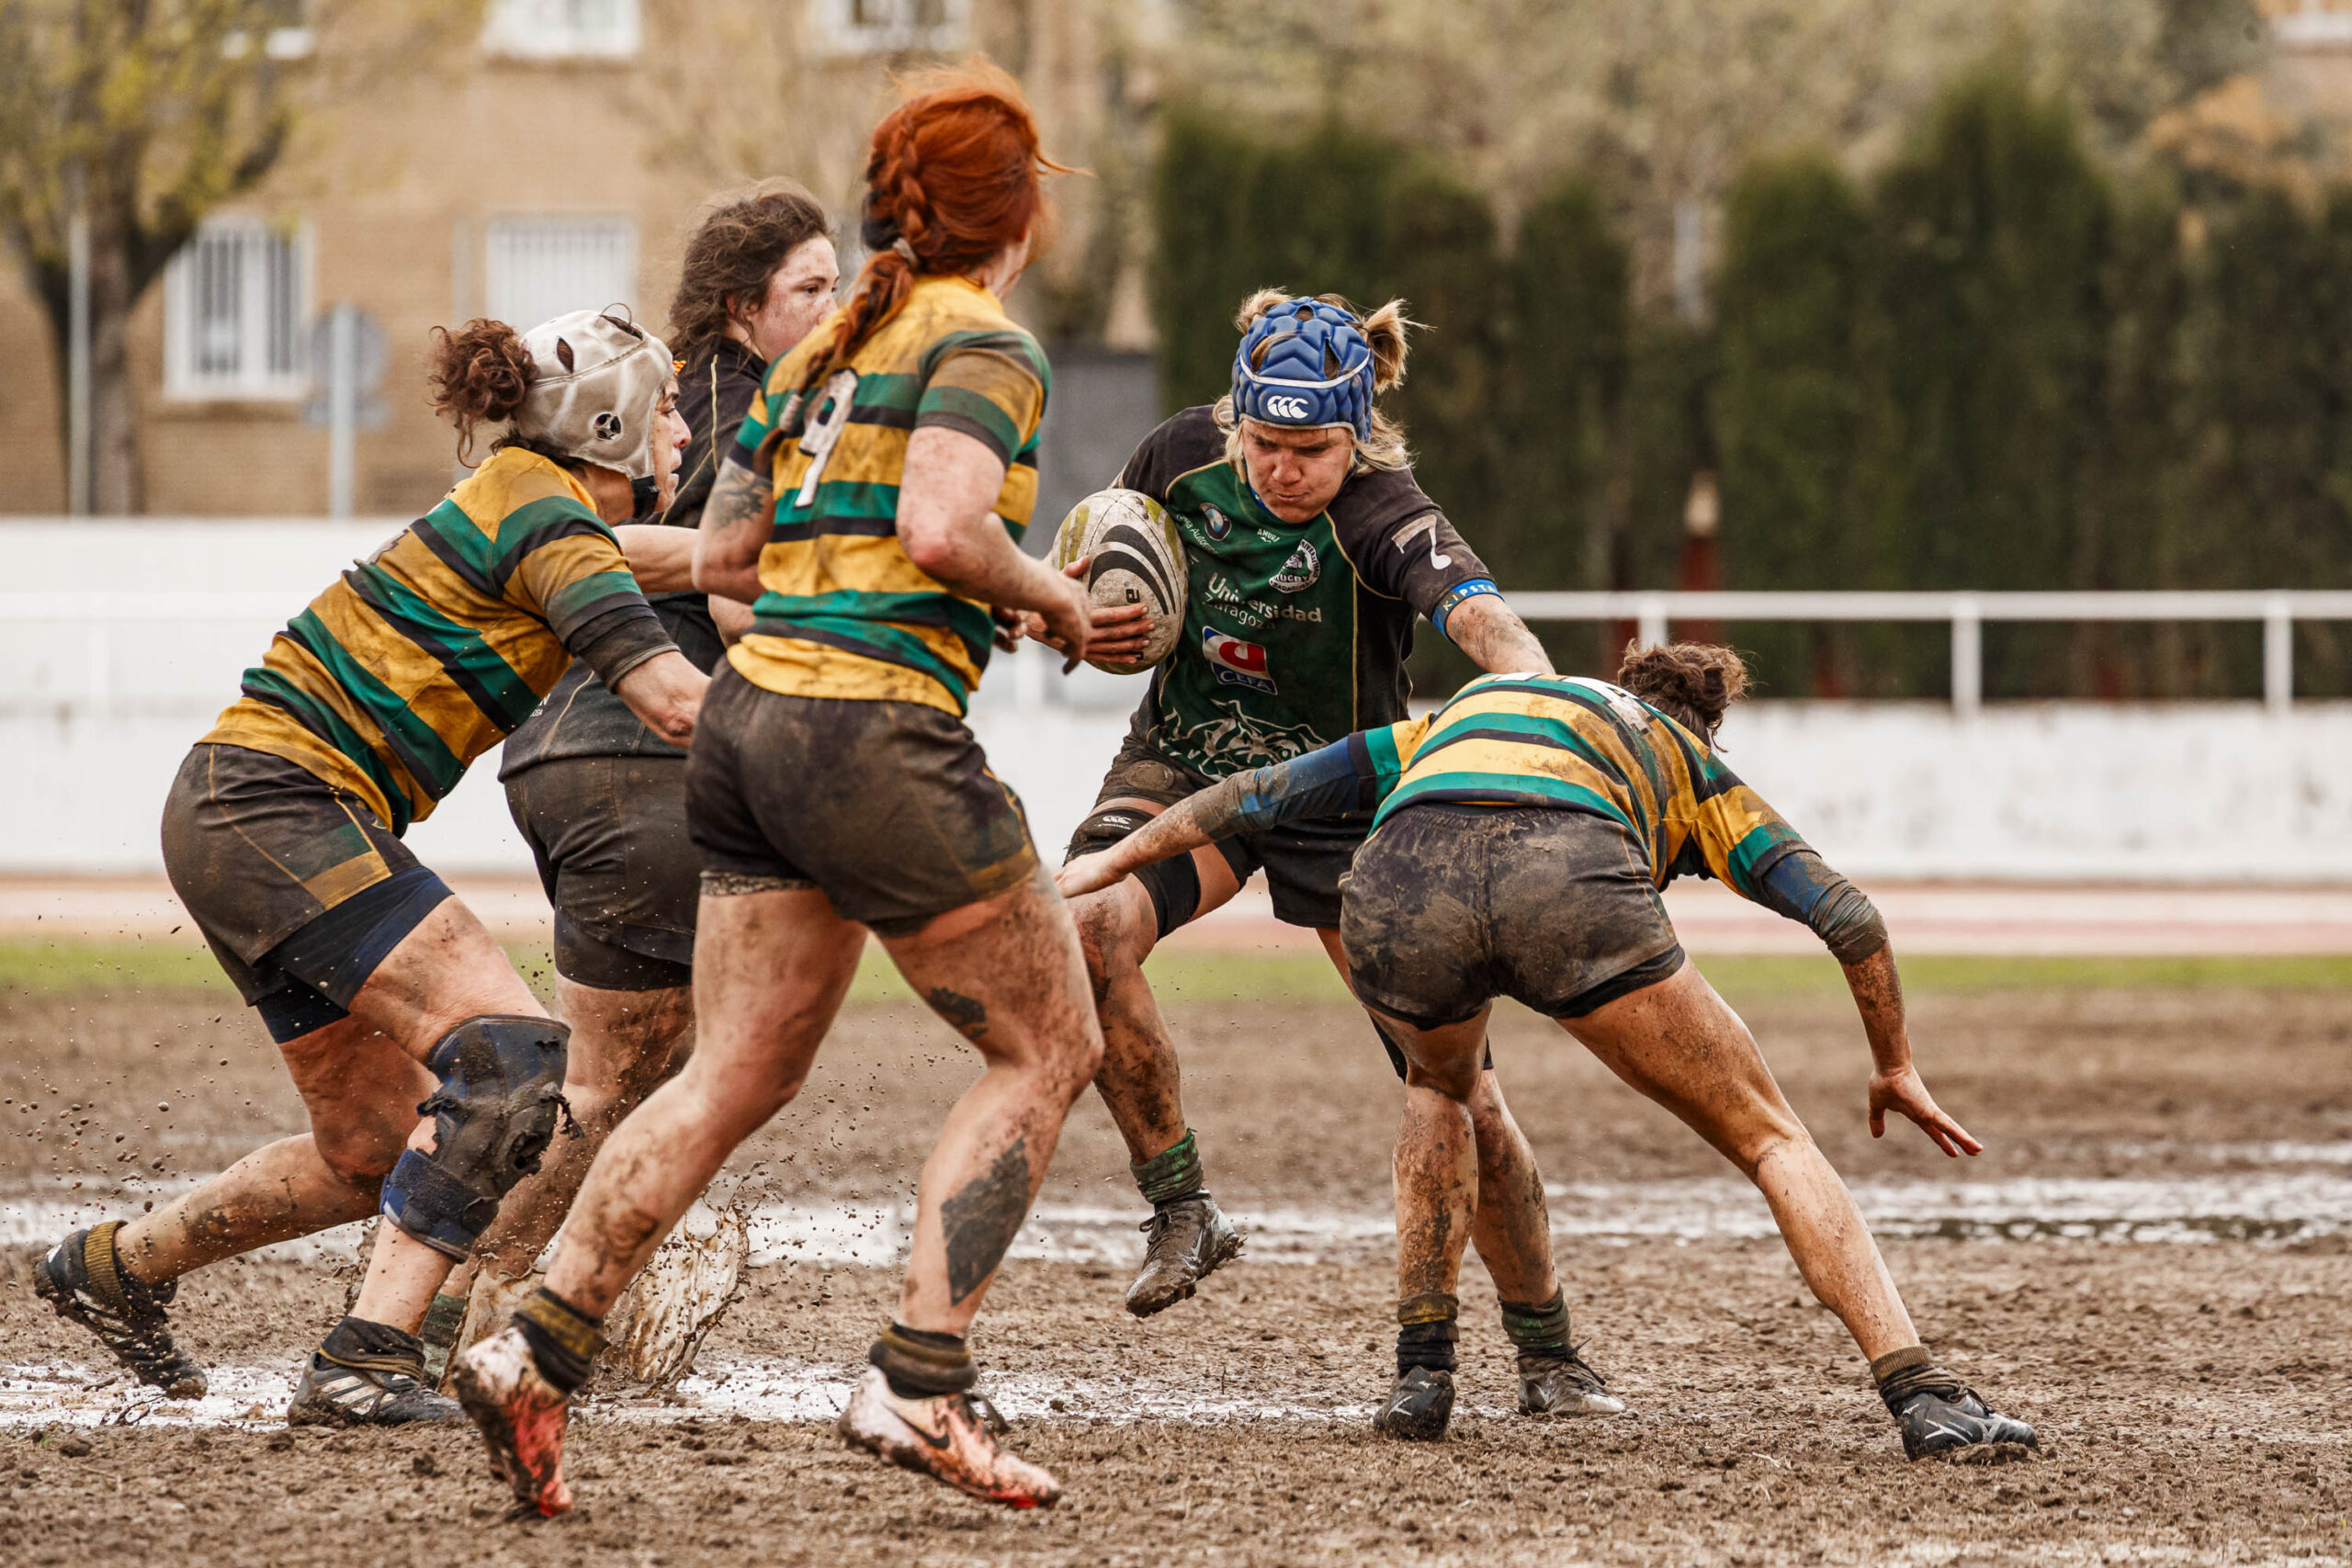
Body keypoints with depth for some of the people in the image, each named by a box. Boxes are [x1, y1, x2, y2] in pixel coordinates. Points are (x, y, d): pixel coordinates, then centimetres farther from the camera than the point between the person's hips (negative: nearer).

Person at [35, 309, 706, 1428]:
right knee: (513, 1054, -21)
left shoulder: (534, 508, 17)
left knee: (378, 1155, 14)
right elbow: (675, 703, -22)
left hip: (240, 819, 10)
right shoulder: (550, 523, -12)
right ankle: (364, 1359, -26)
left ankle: (115, 1268, 31)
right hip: (276, 803, -10)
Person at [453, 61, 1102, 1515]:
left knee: (737, 1073, 12)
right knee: (1048, 1050, 4)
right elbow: (943, 527, -21)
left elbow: (721, 556, 18)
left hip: (750, 716, 8)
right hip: (880, 736, -8)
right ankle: (921, 1383, -5)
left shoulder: (826, 348, 18)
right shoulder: (986, 344, -6)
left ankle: (540, 1351, 3)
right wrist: (1052, 598, -5)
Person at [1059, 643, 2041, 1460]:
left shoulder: (1458, 717, 44)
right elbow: (1847, 916, 28)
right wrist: (1895, 1067, 41)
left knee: (1439, 1087, 37)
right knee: (1771, 1139, 12)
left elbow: (1271, 789, 44)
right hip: (1571, 880, -2)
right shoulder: (1691, 763, 37)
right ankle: (1921, 1393, -2)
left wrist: (1114, 862, 55)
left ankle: (1420, 1375, 28)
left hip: (1399, 882, 2)